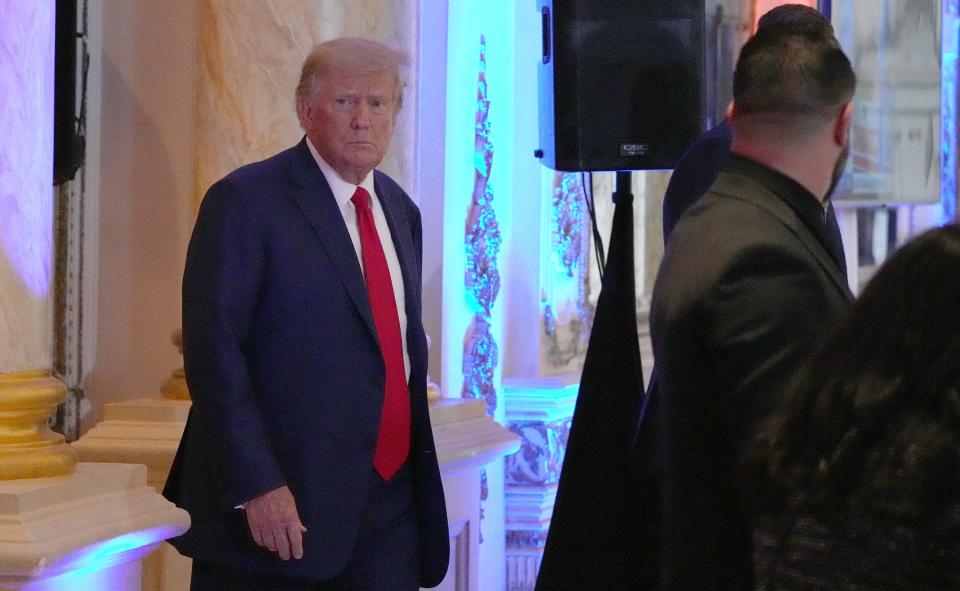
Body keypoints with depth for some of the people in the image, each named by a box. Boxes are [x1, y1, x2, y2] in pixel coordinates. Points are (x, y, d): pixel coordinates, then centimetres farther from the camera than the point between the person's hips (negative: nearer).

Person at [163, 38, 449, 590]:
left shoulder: (400, 209, 14)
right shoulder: (245, 201, -8)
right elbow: (213, 349, -14)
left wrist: (418, 465, 15)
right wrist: (255, 485, -20)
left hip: (391, 504, 6)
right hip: (286, 504, -6)